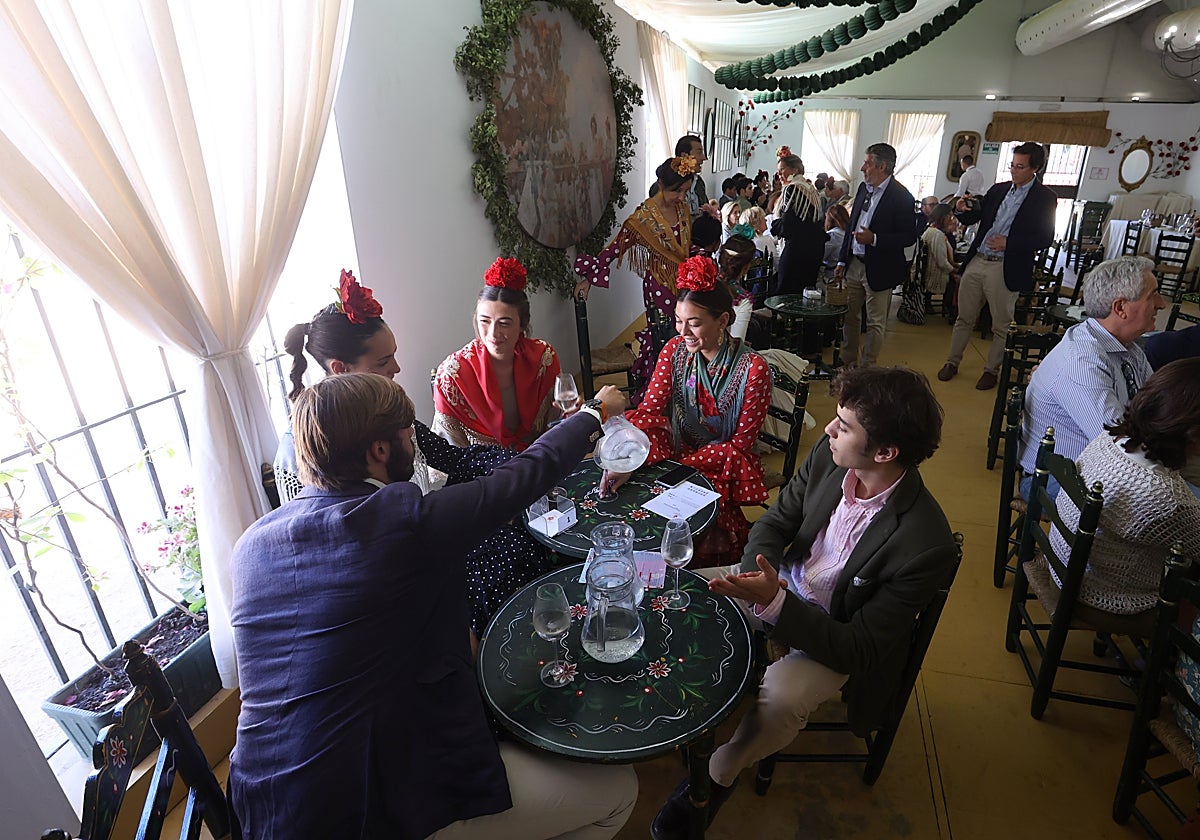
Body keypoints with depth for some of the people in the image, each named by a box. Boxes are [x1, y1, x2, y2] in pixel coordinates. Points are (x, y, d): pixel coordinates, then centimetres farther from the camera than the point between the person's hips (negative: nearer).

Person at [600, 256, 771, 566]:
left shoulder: (753, 369, -17)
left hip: (724, 464, -3)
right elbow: (649, 411, -11)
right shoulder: (675, 350, -4)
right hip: (677, 450, 4)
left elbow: (740, 444, -12)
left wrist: (684, 464, -18)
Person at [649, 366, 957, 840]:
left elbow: (859, 651, -25)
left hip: (835, 635, -5)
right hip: (783, 582, 5)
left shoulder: (927, 546, -31)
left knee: (780, 698, -30)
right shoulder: (828, 456, -18)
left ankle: (716, 777, 3)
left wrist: (774, 603, -38)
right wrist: (755, 582, -23)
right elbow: (776, 521, -4)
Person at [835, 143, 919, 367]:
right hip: (854, 264, 7)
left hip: (879, 270, -7)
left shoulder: (901, 197, -13)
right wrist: (842, 261, 12)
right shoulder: (864, 188, 8)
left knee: (875, 323, 5)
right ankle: (848, 363, 26)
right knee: (848, 316, 13)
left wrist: (874, 239, -24)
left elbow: (909, 237, -14)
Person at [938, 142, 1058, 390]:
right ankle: (953, 362, 24)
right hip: (976, 262, 5)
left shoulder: (1044, 198, -3)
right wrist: (963, 210, -4)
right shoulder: (999, 189, 12)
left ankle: (991, 370, 19)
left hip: (1006, 269, -4)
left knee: (1002, 326, 7)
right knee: (964, 317, 11)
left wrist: (1008, 243, -17)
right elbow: (974, 218, 17)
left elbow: (1045, 238, -8)